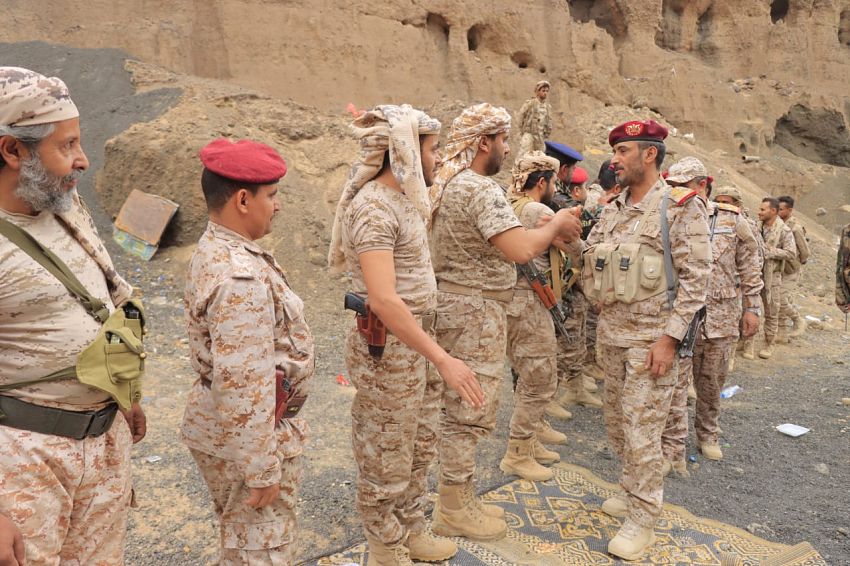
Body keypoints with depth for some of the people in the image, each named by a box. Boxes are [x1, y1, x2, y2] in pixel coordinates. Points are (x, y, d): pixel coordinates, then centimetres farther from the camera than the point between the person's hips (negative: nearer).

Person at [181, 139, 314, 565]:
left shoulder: (214, 250, 5)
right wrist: (262, 471, -21)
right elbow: (244, 385, -29)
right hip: (246, 439, -10)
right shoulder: (241, 278, -28)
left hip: (220, 429, 10)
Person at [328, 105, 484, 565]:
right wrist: (443, 359, -31)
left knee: (419, 449, 22)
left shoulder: (405, 199, 8)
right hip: (388, 348, -9)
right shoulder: (374, 207, -22)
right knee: (387, 461, 9)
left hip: (418, 340, 9)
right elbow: (383, 299, -31)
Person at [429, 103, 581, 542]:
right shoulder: (481, 189, -18)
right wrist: (555, 225, -10)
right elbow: (521, 250, -29)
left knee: (459, 410, 17)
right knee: (468, 412, 1)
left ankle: (461, 498, 30)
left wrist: (547, 231, 8)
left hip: (455, 306, 10)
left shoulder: (447, 184, 14)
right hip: (474, 312, -10)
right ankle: (453, 510, 14)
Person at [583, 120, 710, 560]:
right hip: (611, 334, 7)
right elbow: (591, 268, 18)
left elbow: (695, 279, -14)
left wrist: (669, 337, -18)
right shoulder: (611, 211, 10)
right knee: (617, 424, 16)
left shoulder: (681, 207, -9)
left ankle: (642, 520, 14)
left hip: (651, 338, -7)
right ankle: (632, 493, 35)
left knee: (641, 431, -1)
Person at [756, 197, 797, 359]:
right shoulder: (758, 227, 7)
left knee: (771, 313, 5)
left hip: (771, 276, -5)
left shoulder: (784, 231, -9)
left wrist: (769, 251, -20)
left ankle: (768, 345, 17)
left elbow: (791, 254, -16)